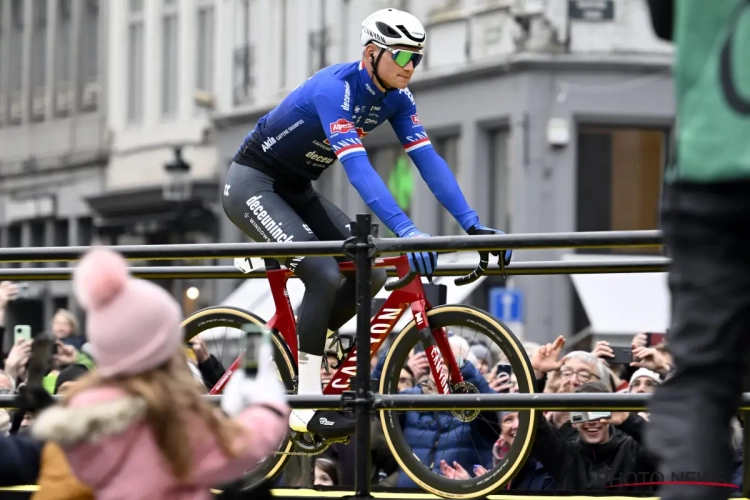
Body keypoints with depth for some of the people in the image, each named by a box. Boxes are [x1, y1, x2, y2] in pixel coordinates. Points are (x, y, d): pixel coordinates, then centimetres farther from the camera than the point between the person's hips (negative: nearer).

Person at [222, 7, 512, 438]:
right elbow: (357, 165, -42)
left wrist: (473, 224, -22)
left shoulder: (396, 97, -5)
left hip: (297, 189, 8)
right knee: (324, 275, -25)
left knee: (371, 273, -5)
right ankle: (304, 407, -20)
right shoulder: (335, 88, -30)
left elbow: (428, 159, -11)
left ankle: (292, 349, 11)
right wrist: (405, 230, -52)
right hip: (254, 183, -8)